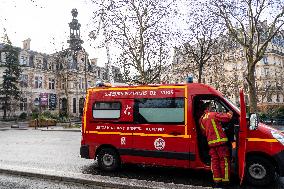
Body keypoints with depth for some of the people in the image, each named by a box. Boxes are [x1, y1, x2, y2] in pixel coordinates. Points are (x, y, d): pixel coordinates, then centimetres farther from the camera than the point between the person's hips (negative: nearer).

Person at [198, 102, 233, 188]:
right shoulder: (213, 115, -8)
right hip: (220, 141, -6)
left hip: (211, 143, 6)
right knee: (224, 160, 4)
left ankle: (217, 180, 13)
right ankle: (225, 180, 8)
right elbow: (226, 118, -9)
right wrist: (230, 113, 9)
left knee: (215, 161, 11)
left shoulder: (201, 119, 13)